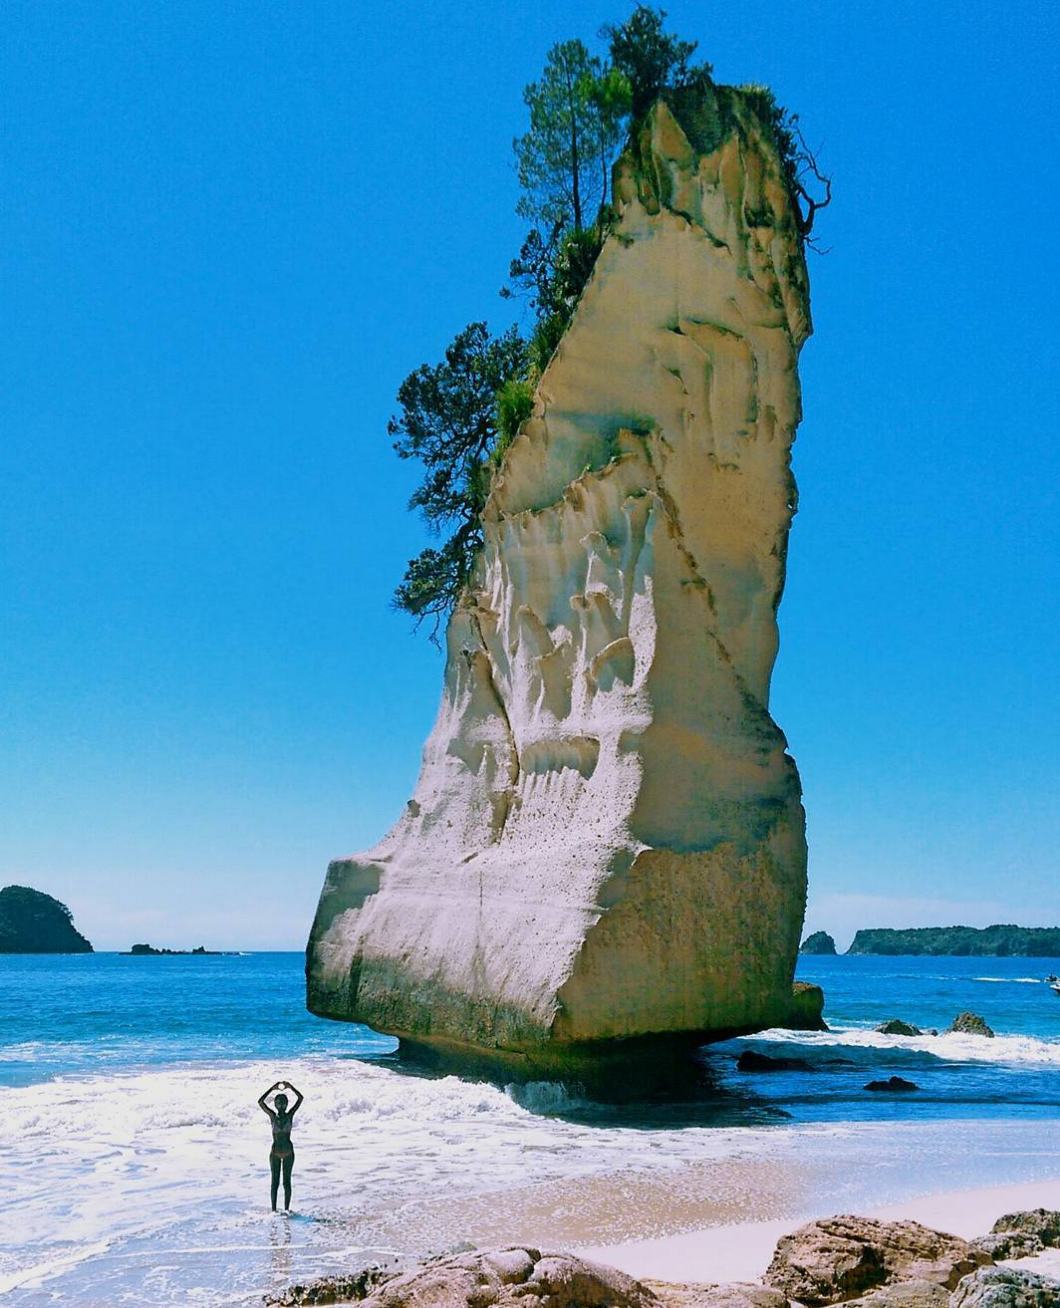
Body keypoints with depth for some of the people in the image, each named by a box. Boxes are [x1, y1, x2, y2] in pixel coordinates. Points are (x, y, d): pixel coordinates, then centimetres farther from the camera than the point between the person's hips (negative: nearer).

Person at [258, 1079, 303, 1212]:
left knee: (287, 1181, 5)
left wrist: (291, 1087, -10)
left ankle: (286, 1208, 9)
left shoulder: (290, 1115, 0)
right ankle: (273, 1209, 6)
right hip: (275, 1152, 0)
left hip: (288, 1152, 0)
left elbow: (300, 1098, -8)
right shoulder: (272, 1115, 0)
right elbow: (260, 1102, -12)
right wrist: (272, 1089, -14)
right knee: (275, 1181, 4)